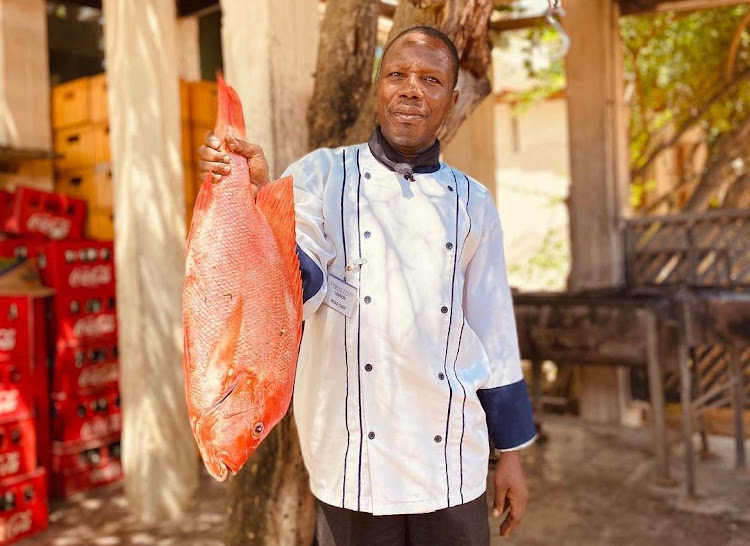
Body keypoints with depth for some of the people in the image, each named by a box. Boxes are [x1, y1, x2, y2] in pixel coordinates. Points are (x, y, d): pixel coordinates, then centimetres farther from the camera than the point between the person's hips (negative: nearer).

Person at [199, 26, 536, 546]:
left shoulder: (471, 202, 4)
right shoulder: (323, 175, -1)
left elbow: (494, 334, 6)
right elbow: (301, 287, -13)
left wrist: (511, 454, 8)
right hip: (354, 463, -2)